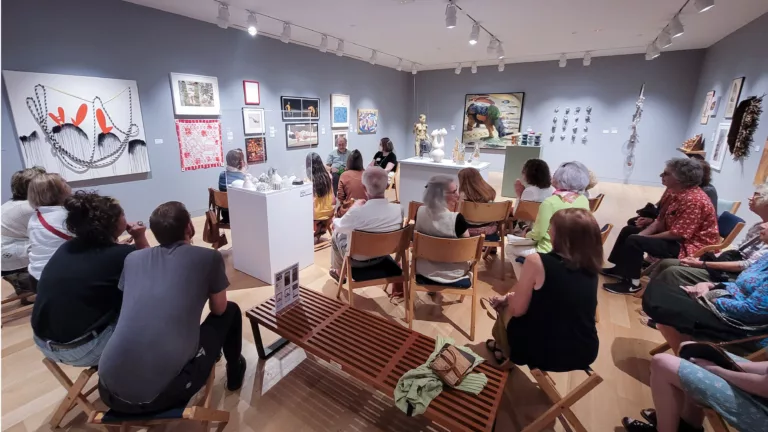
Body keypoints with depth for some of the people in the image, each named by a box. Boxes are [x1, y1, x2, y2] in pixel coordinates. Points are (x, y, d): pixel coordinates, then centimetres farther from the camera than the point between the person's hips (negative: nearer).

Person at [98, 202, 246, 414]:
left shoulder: (133, 258, 9)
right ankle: (234, 373, 42)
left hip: (110, 391, 6)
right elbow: (219, 309, 11)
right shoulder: (209, 257, -4)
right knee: (230, 312, 17)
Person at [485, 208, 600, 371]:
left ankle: (506, 353, 42)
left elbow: (517, 310, -13)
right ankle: (504, 347, 47)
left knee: (505, 307, 19)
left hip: (545, 352, -5)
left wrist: (508, 297, 9)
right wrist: (513, 298, 13)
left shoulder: (537, 261, -20)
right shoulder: (590, 267, -1)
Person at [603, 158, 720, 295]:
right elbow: (661, 220, 6)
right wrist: (641, 235, -8)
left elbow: (677, 234, -27)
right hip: (676, 236, 10)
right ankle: (619, 269, 23)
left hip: (691, 246, -10)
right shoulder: (674, 191, 1)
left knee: (634, 241, -22)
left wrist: (642, 238, -17)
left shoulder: (693, 201, -28)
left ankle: (631, 283, -7)